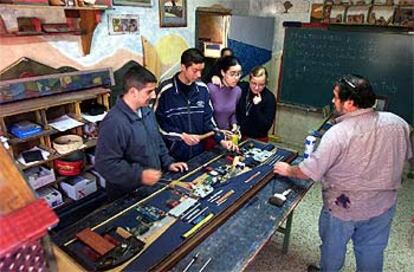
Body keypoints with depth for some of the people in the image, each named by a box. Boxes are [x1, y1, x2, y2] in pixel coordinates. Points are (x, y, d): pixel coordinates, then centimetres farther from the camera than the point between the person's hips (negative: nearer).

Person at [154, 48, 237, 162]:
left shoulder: (202, 89, 0)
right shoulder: (166, 90, -14)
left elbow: (208, 118, 6)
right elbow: (157, 122, -11)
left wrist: (221, 140, -4)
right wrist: (182, 136, -17)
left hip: (198, 151, 5)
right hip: (173, 153, -4)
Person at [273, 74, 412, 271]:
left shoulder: (338, 133, -28)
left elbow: (311, 171, -24)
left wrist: (288, 170, -6)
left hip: (343, 207, -4)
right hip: (383, 204, 5)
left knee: (333, 247, 22)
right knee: (372, 251, 25)